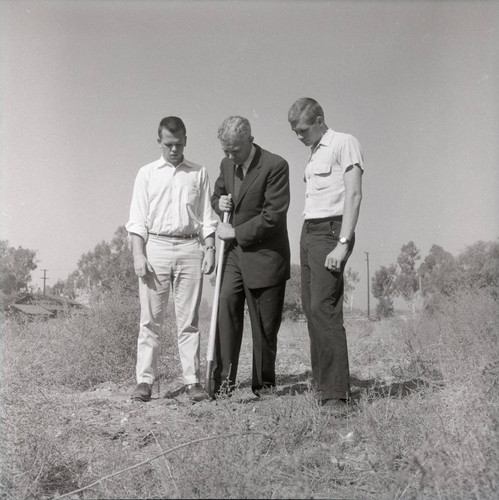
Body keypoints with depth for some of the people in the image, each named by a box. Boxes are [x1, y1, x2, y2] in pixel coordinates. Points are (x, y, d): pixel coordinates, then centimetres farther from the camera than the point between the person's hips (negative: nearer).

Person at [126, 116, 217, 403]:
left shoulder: (199, 174, 13)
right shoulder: (147, 173, 11)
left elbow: (207, 217, 12)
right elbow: (138, 218, 6)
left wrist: (210, 249, 0)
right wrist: (139, 254, -5)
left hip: (190, 248, 1)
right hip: (156, 245, 0)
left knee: (189, 319, 1)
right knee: (151, 318, -1)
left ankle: (193, 381, 4)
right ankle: (145, 380, 3)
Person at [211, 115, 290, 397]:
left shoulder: (275, 166, -13)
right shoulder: (227, 165, 9)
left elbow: (273, 216, -17)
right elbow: (217, 195, 26)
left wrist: (236, 232, -12)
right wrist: (219, 203, 2)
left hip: (265, 257, -5)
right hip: (234, 252, 5)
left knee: (265, 324, 3)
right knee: (226, 308, -12)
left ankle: (264, 384, 18)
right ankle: (224, 379, -7)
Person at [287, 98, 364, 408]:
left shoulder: (344, 143, -3)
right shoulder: (314, 153, 22)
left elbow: (354, 195, -12)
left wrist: (343, 244, -19)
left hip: (330, 231, -9)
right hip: (308, 232, 9)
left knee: (324, 309, -15)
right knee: (311, 309, 7)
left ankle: (336, 392, -14)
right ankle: (321, 379, 15)